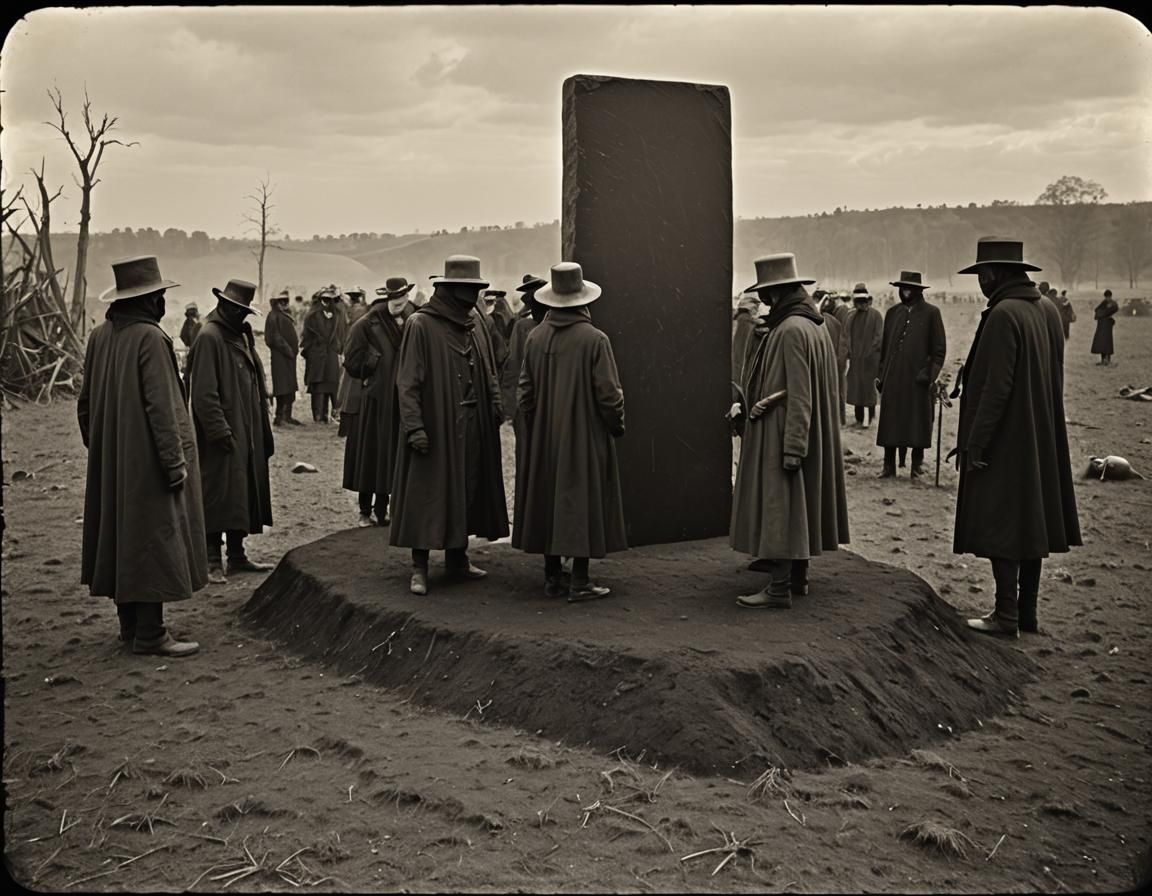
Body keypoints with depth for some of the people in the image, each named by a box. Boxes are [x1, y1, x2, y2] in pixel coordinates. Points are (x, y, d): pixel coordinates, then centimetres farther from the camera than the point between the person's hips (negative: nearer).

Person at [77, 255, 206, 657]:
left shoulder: (100, 336, 5)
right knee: (153, 537, -1)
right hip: (147, 461, -8)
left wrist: (97, 447, 20)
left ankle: (131, 625, 24)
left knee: (121, 536, 14)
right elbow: (161, 406, -20)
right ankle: (150, 634, 3)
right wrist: (175, 461, -16)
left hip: (109, 462, 8)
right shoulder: (151, 338, -18)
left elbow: (86, 402, 11)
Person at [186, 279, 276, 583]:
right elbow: (204, 392, -17)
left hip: (247, 433, 9)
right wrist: (220, 430, -21)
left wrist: (261, 429, 16)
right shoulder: (209, 337, -12)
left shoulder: (242, 335, 14)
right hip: (223, 433, -9)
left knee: (244, 494, 12)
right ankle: (212, 561, 2)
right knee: (220, 494, -5)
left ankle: (237, 555, 21)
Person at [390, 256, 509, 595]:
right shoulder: (421, 324, -10)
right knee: (428, 494, -2)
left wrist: (495, 405, 4)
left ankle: (457, 560, 25)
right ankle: (419, 568, 7)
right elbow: (407, 381, -13)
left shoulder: (475, 323, 10)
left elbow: (487, 372, 17)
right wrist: (414, 426, -20)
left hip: (473, 426, 7)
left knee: (467, 491, 12)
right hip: (436, 424, -7)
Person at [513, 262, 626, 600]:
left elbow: (524, 391, 4)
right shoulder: (594, 339, -14)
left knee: (548, 498, 13)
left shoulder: (535, 338, -2)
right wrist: (617, 426, 3)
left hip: (543, 437, 5)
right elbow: (608, 393, -13)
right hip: (584, 436, -4)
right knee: (581, 500, 2)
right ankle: (579, 582, 4)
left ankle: (552, 576, 19)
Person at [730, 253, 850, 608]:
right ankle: (798, 576, 24)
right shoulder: (812, 325, 11)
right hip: (810, 436, 10)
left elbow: (798, 396, -22)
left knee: (779, 505, -6)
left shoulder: (791, 330, -19)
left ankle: (779, 588, -3)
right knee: (798, 505, 15)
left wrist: (792, 447, -23)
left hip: (781, 435, -10)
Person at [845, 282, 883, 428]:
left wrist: (871, 352, -13)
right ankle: (859, 418, 13)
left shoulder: (875, 315, -4)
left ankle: (869, 417, 2)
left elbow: (879, 336, -8)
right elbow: (846, 336, 13)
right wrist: (848, 353, 4)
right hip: (855, 359, 5)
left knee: (869, 387, -4)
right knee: (855, 387, 5)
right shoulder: (851, 316, 12)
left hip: (870, 359, -5)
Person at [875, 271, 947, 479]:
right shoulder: (892, 312, 12)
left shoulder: (931, 313, 1)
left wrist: (930, 373, -9)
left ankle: (917, 464, 14)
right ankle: (889, 465, 8)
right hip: (893, 378, 3)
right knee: (890, 422, 2)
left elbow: (939, 348, 0)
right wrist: (881, 374, 10)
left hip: (918, 378, -3)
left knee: (918, 422, 3)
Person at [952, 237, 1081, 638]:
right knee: (1030, 524, 14)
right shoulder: (1048, 311, 8)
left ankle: (1006, 616, 5)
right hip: (1040, 441, 9)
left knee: (1001, 526, -1)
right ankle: (1027, 612, 22)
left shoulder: (1003, 315, -19)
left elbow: (996, 386, -22)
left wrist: (974, 443, -17)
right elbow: (1054, 381, 14)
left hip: (1004, 441, -9)